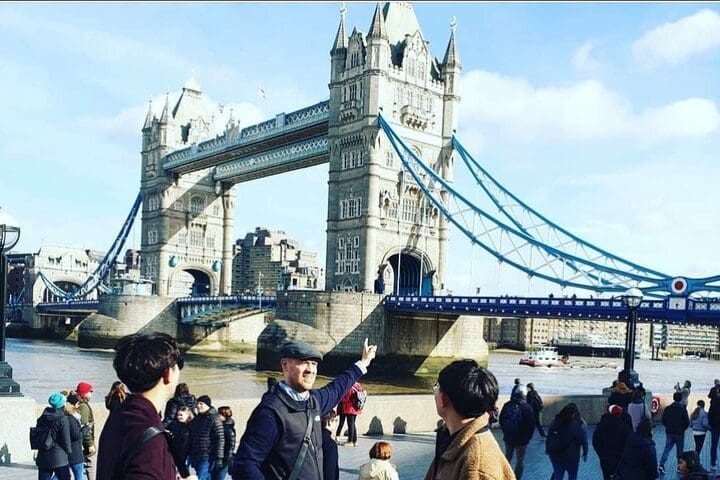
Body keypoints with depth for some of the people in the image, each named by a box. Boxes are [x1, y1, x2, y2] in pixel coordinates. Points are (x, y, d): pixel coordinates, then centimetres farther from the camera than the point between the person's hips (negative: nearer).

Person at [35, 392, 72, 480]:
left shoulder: (42, 418, 5)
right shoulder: (62, 419, -12)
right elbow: (66, 439, -11)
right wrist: (69, 451, 5)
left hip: (42, 457, 5)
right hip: (59, 458, -5)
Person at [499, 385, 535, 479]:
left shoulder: (507, 405, -4)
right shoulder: (527, 408, -17)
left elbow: (501, 420, 6)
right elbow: (532, 425, -13)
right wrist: (528, 437, 2)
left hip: (508, 437, 4)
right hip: (522, 439, -4)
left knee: (508, 457, 20)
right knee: (520, 460, 8)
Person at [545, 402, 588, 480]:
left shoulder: (555, 421, 0)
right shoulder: (580, 424, -11)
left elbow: (548, 437, 6)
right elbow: (584, 440, -10)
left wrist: (547, 449, 15)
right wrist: (585, 453, 2)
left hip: (555, 454, 3)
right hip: (571, 456, -3)